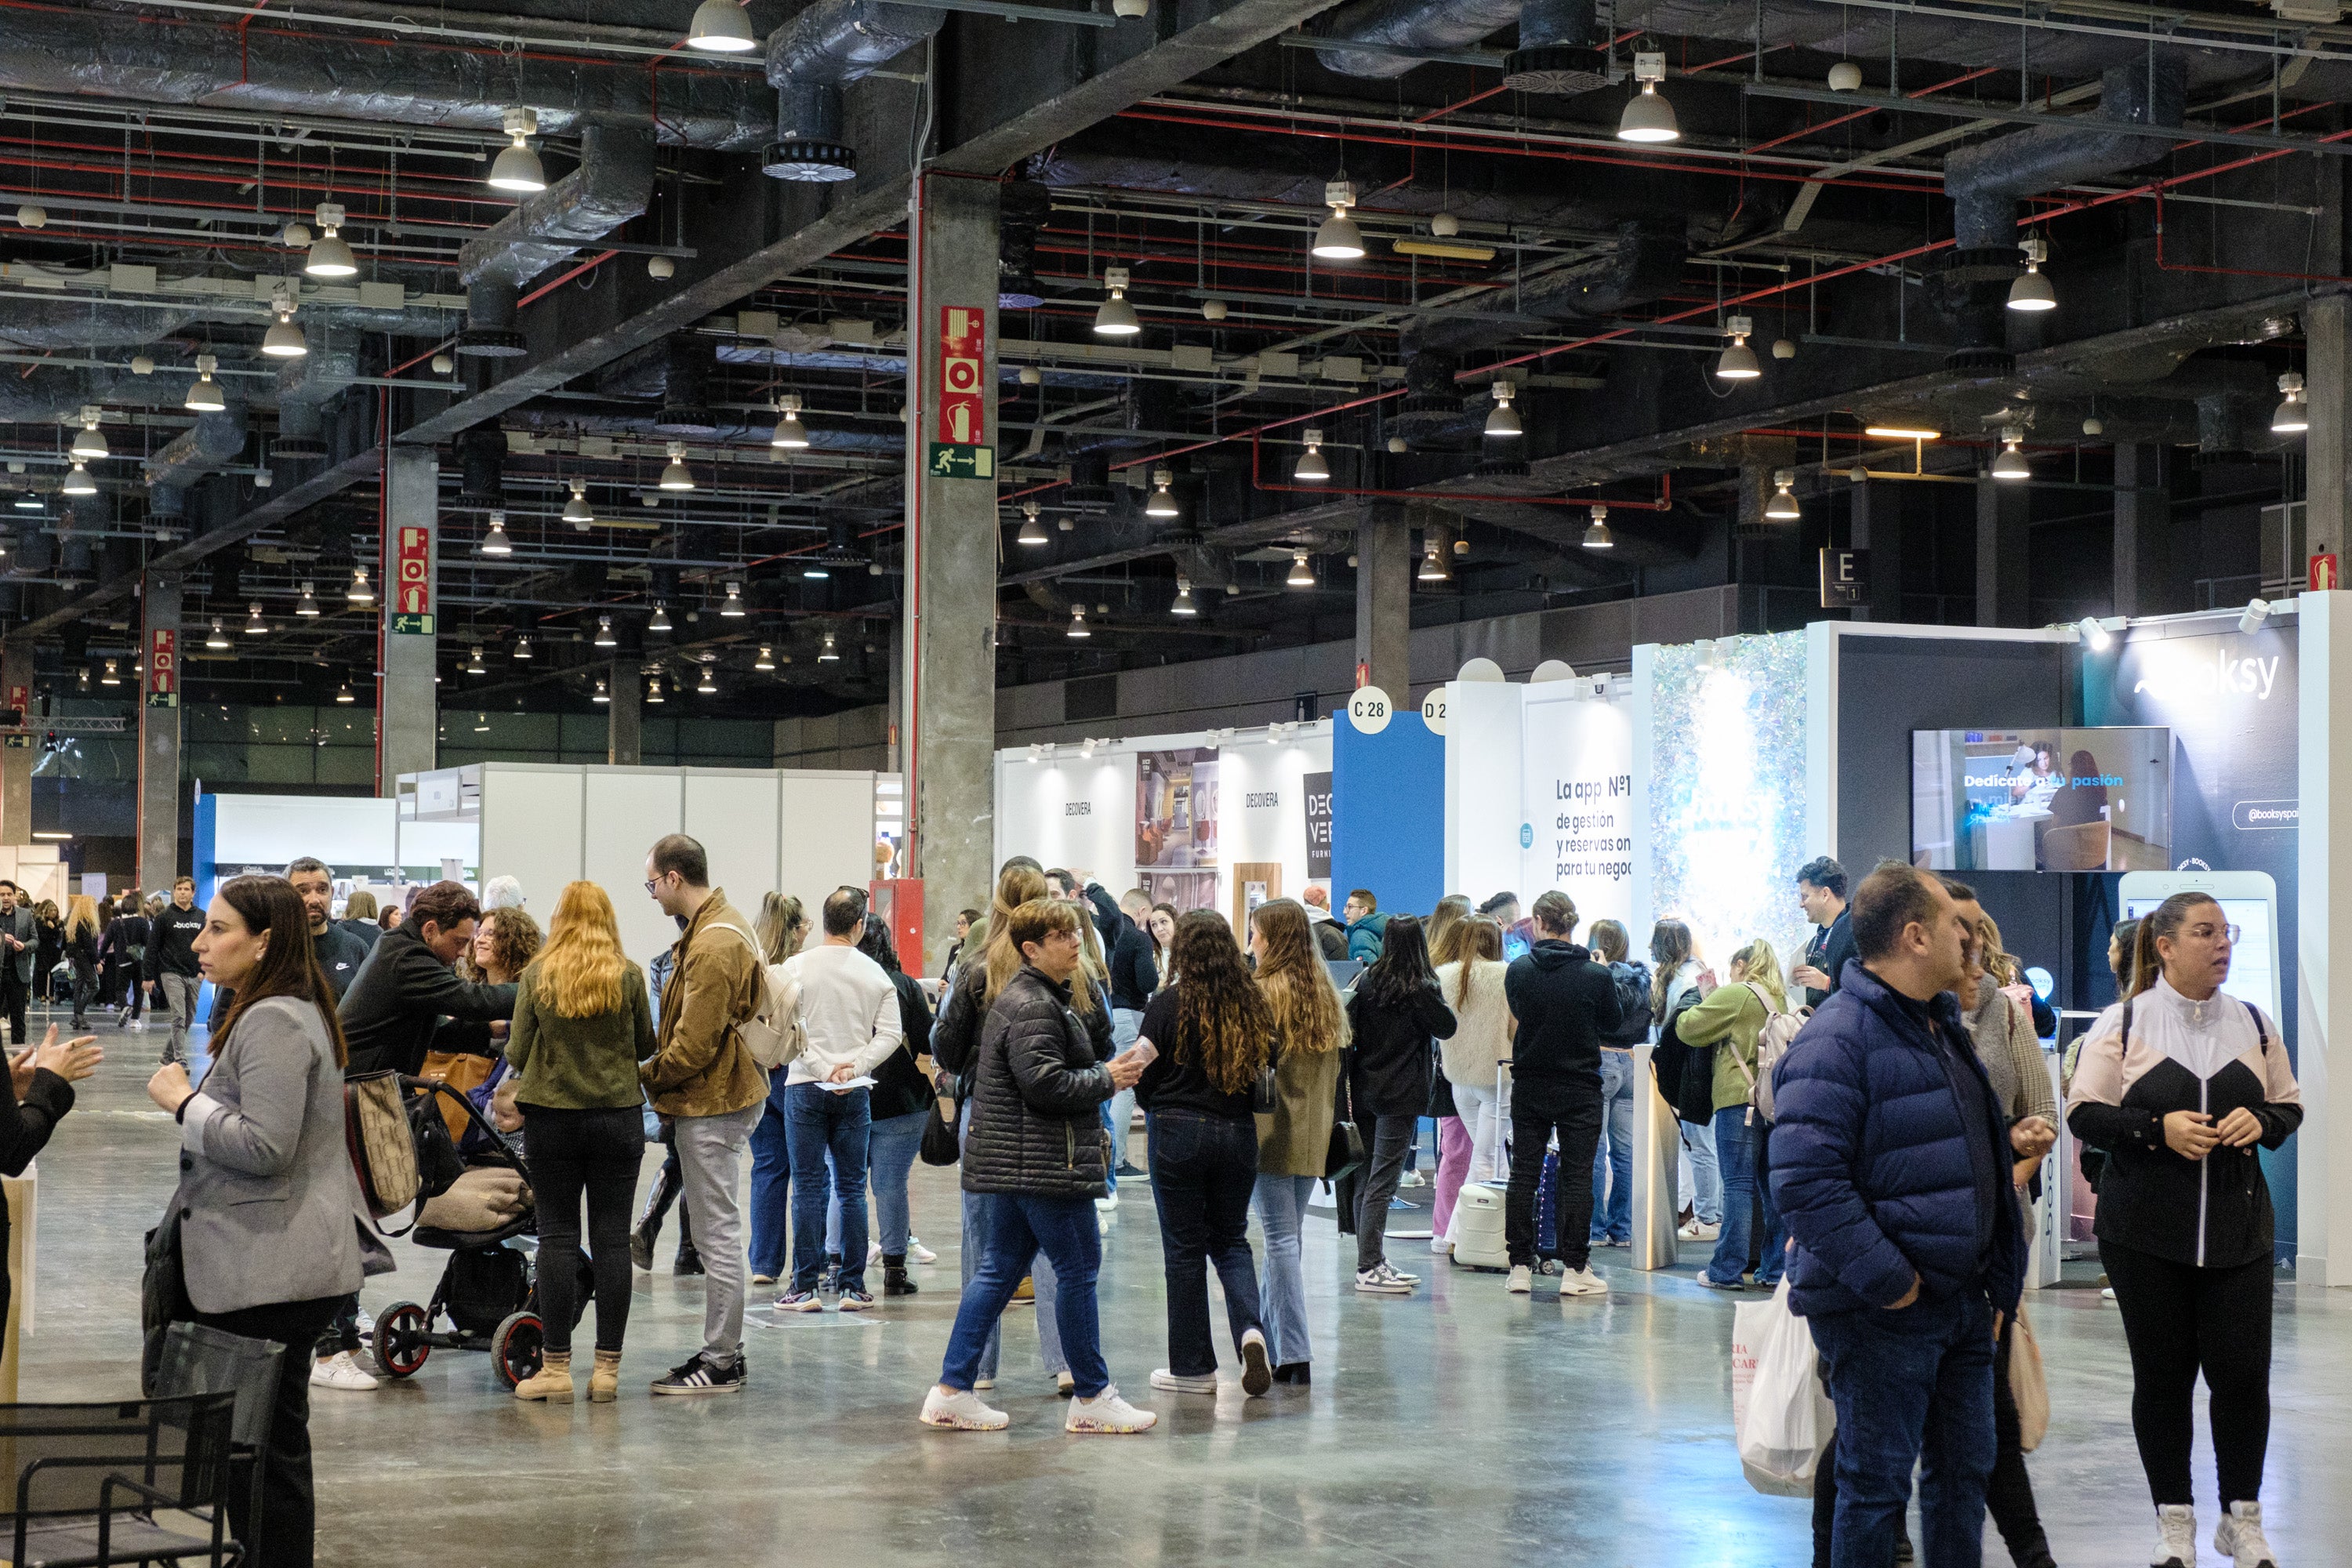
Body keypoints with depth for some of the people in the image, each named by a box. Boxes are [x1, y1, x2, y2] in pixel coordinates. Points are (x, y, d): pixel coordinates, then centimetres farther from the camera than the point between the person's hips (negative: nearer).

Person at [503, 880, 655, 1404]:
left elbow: (517, 1055, 0)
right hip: (618, 1116, 0)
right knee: (611, 1239, 3)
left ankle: (556, 1368, 4)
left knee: (557, 1237, 4)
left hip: (552, 1117, 0)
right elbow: (645, 1046, 8)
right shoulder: (628, 976, -3)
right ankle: (607, 1370, 4)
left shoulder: (536, 976, -3)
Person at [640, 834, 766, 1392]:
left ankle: (720, 1362, 0)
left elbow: (693, 1047, -22)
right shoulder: (722, 926, 15)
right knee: (716, 1230, 15)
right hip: (718, 1097, 11)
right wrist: (655, 1069, 10)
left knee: (717, 1232, -5)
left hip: (710, 1104, -11)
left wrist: (643, 1075, -8)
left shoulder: (712, 945, -19)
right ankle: (724, 1348, 22)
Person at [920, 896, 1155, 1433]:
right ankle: (1091, 1398, 5)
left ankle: (952, 1390, 10)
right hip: (1045, 1162, -11)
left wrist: (1105, 1070, 13)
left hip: (1011, 1162, 11)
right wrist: (1107, 1079, -11)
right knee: (1078, 1270, -2)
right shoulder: (1033, 1006, -16)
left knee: (1000, 1269, 11)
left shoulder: (1026, 997, 19)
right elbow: (1046, 1084, -24)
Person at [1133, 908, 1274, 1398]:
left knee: (1185, 1248, 6)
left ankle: (1192, 1367, 12)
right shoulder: (1252, 1004, -1)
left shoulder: (1169, 1004, -10)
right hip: (1238, 1133, 3)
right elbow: (1265, 1069, 6)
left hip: (1179, 1133, -3)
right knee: (1231, 1240, 16)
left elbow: (1143, 1080, -3)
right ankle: (1250, 1329, -9)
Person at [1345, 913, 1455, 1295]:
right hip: (1400, 1095, -5)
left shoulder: (1367, 981, 3)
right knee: (1382, 1181, -6)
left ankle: (1373, 1261, 18)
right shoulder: (1420, 990, -10)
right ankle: (1369, 1268, -7)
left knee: (1366, 1180, 11)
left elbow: (1351, 1027, 5)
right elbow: (1447, 1028, -2)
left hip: (1364, 1090, 5)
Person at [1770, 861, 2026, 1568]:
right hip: (1881, 1314, -9)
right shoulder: (1837, 1038, -18)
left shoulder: (1943, 1024, 14)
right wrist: (1887, 1281, -23)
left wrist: (1997, 1280, 18)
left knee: (1965, 1471, 15)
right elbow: (1804, 1182, -25)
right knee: (1877, 1485, -1)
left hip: (1963, 1299, 9)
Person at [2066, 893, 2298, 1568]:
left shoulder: (2254, 1023, 8)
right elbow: (2084, 1113, -4)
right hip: (2146, 1229, -2)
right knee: (2162, 1374, 4)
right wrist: (2158, 1128, -18)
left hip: (2237, 1227, 2)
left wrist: (2260, 1121, -8)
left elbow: (2289, 1106, 14)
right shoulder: (2123, 1023, -2)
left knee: (2243, 1371, -1)